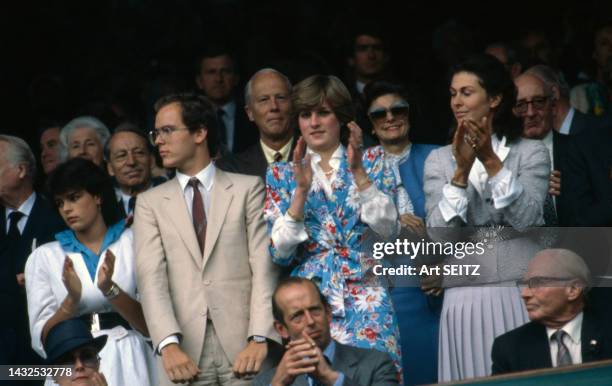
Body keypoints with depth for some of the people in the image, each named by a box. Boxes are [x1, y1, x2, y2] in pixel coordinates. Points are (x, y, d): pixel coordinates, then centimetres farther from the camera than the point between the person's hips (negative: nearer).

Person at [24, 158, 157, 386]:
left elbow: (151, 325, -2)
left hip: (128, 364, -1)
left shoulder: (134, 243, 4)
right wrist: (72, 299, -15)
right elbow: (42, 341, 1)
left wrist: (110, 289, -16)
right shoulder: (43, 257, 8)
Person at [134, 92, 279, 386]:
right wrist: (169, 345, -16)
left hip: (242, 349, -1)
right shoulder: (150, 203, 13)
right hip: (186, 354, 1)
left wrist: (260, 339, -13)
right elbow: (151, 277, 0)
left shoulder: (247, 189, 9)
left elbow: (263, 267, 0)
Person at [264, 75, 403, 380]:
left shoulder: (371, 162, 8)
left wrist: (358, 172, -13)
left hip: (364, 297, 0)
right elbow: (280, 252, -2)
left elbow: (389, 230, -5)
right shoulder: (282, 175, 9)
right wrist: (302, 189, -12)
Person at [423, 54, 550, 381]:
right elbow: (438, 232, -3)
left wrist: (492, 162, -16)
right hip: (465, 297, 2)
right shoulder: (439, 159, 9)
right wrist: (462, 171, -14)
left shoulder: (531, 153, 4)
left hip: (521, 293, -2)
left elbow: (526, 219, -11)